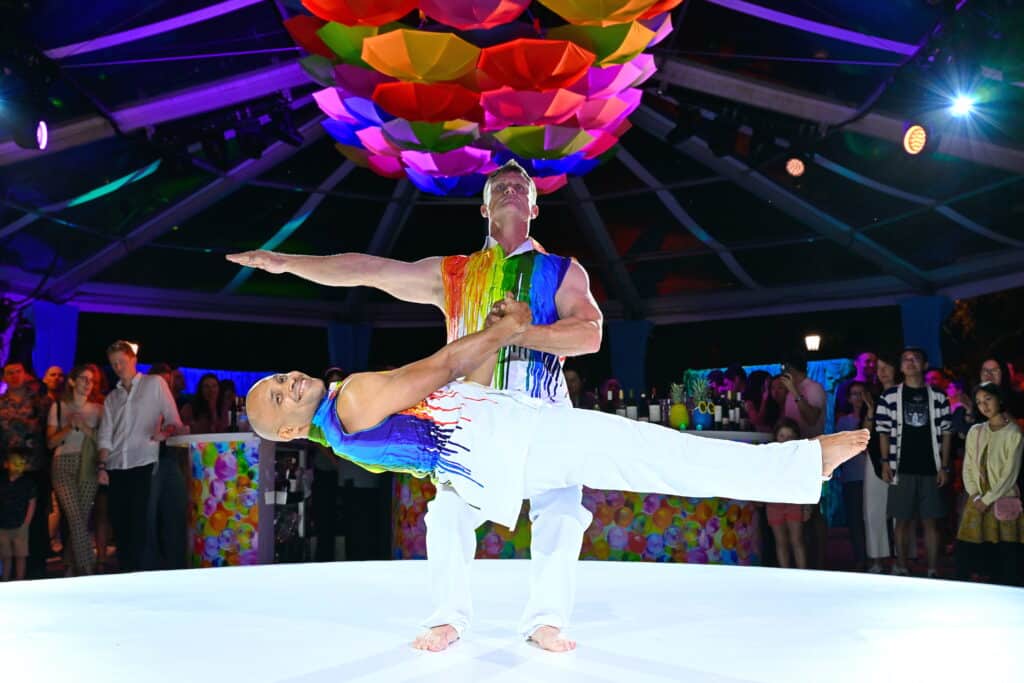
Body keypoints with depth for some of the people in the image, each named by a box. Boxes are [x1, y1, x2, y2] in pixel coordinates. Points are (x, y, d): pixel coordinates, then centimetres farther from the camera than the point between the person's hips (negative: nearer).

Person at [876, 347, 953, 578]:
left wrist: (944, 467, 0)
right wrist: (885, 462, -5)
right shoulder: (890, 397, 2)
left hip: (931, 469, 1)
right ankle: (901, 568, 14)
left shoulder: (938, 397, 5)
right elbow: (883, 431, 3)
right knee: (903, 521, 5)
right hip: (902, 469, -1)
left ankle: (933, 570, 13)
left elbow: (945, 433, 6)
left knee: (931, 522, 4)